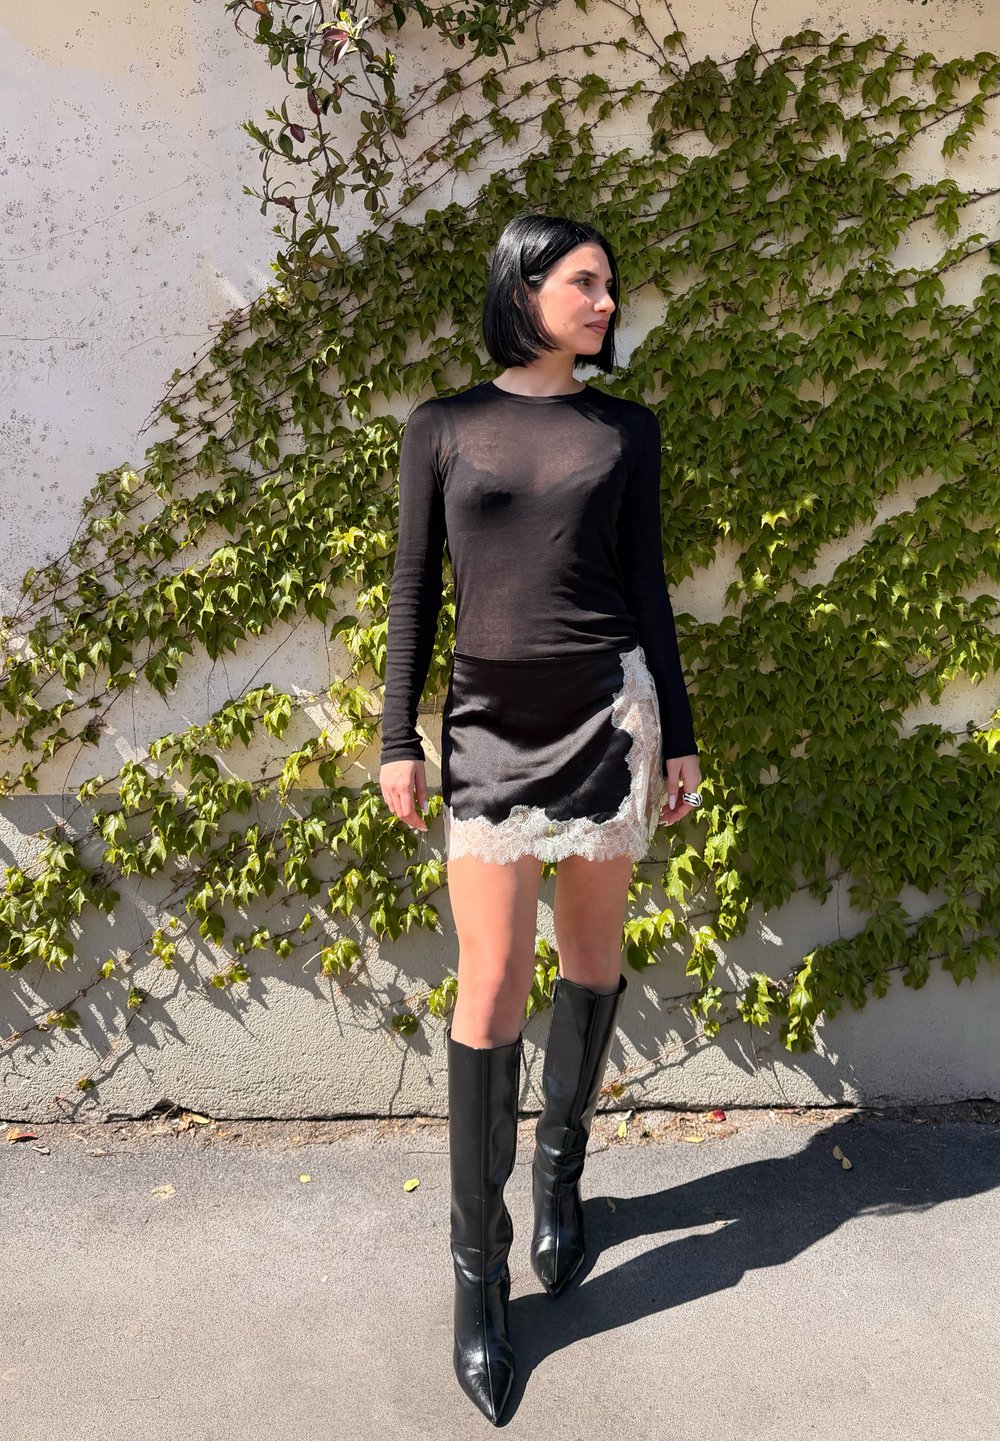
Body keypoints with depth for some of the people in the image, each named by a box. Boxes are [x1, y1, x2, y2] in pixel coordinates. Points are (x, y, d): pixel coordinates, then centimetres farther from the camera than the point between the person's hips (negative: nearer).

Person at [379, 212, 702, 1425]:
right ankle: (479, 1269, 12)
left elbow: (645, 587, 9)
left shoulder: (625, 429, 9)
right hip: (491, 728, -1)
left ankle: (561, 1174, 33)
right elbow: (414, 591, 4)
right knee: (490, 990, -2)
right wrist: (399, 739, -1)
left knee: (591, 958, 10)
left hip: (609, 709, 2)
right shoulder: (442, 427, 6)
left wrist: (679, 737, 7)